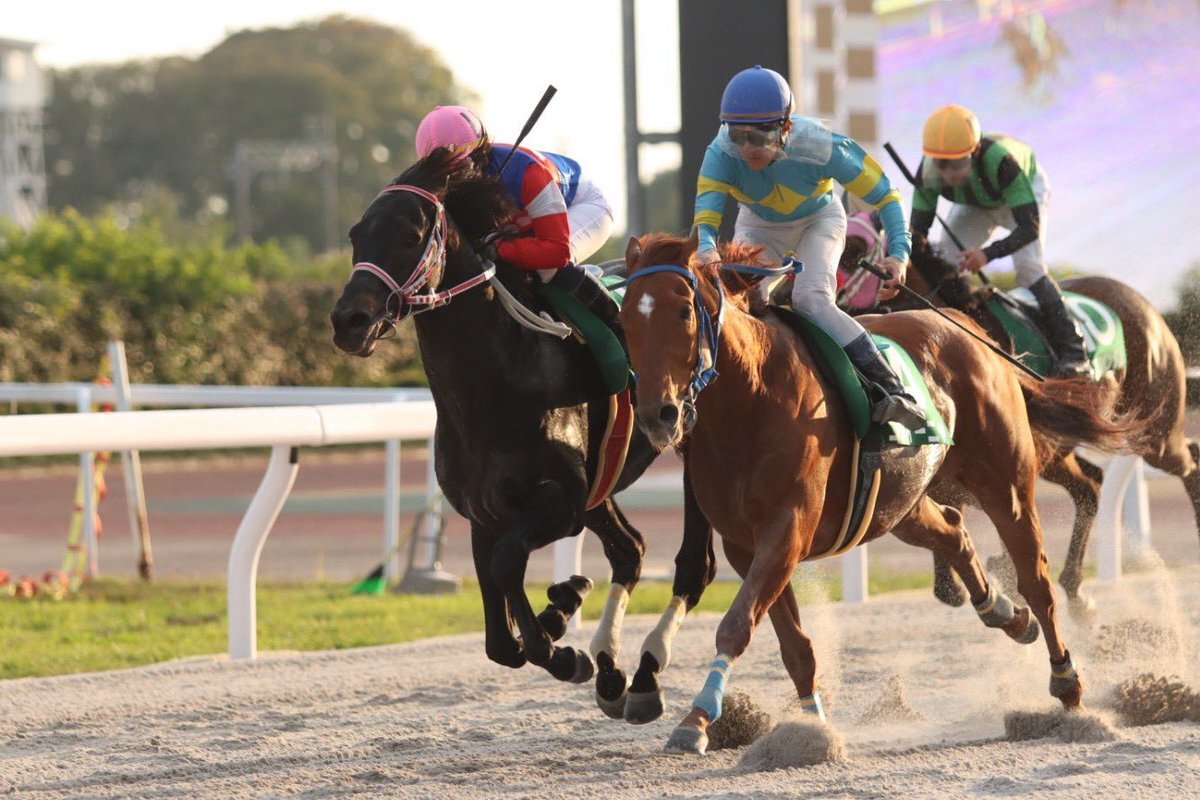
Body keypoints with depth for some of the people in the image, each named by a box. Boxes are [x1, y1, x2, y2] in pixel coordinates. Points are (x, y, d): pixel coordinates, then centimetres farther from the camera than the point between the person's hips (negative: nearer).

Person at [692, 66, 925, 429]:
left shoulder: (820, 148, -37)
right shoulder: (722, 154, -34)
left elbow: (884, 195, -27)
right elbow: (705, 214, -41)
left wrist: (898, 252, -41)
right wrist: (706, 248, -66)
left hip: (819, 219, -3)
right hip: (759, 225, 3)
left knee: (810, 298, -26)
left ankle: (889, 389, -24)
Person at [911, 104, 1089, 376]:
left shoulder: (998, 160, -47)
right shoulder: (929, 172, -34)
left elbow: (1030, 227, -44)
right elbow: (918, 228, -25)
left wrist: (988, 254, -57)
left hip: (1026, 187, -4)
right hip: (974, 204, 4)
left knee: (1028, 267, -22)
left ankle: (1072, 353, -14)